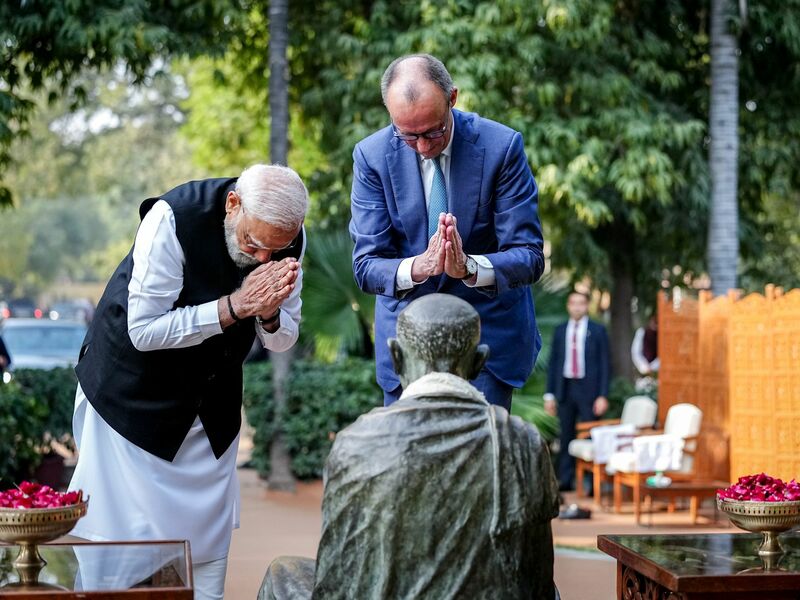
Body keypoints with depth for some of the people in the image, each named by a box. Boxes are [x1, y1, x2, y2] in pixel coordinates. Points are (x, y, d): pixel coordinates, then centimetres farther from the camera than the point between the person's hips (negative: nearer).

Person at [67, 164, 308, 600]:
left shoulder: (290, 238, -12)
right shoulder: (173, 219, -27)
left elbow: (283, 340, -2)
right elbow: (144, 331, -26)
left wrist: (269, 315, -26)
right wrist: (234, 307, -33)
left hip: (213, 401, 5)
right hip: (136, 396, -4)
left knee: (208, 545, 6)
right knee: (125, 530, -3)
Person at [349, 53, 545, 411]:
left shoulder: (501, 147, -13)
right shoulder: (372, 155, -8)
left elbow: (529, 257, -14)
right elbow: (366, 266, -11)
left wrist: (469, 268, -35)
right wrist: (417, 268, -33)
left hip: (490, 332, -1)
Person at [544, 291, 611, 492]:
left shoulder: (597, 331, 1)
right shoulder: (560, 331, 10)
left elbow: (605, 364, 0)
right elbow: (553, 363, 11)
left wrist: (603, 396, -8)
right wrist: (549, 394, 5)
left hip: (588, 389, -3)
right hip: (565, 388, 3)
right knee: (565, 437, 5)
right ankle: (565, 480, 10)